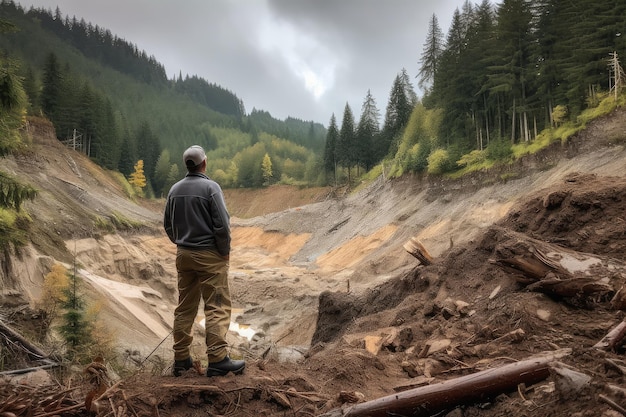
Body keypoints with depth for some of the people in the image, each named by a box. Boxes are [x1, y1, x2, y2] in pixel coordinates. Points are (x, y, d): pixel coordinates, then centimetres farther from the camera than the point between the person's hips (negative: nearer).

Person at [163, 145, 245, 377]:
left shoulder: (175, 189, 5)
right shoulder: (210, 187, -13)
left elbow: (168, 225, 11)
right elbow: (222, 224, -17)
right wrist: (225, 251, -5)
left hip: (184, 254, 7)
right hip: (209, 255, -6)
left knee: (185, 307, 13)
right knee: (217, 307, -2)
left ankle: (181, 359, 19)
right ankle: (217, 360, -4)